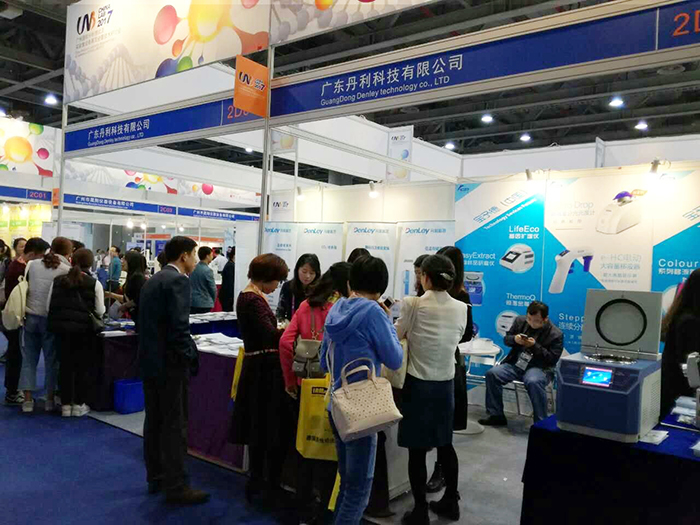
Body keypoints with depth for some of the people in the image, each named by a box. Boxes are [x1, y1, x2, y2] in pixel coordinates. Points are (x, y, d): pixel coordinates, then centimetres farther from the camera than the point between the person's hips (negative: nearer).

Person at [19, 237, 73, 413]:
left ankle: (27, 400, 10)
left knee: (29, 358, 10)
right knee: (52, 359, 8)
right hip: (51, 319, -3)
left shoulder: (33, 266, 4)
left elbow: (25, 289, 15)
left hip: (31, 317, 4)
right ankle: (50, 400, 14)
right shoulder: (67, 270, -10)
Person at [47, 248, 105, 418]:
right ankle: (79, 405, 13)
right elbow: (100, 311, -3)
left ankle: (65, 405, 16)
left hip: (61, 327, 3)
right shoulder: (94, 283, -4)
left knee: (65, 366, 11)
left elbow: (49, 305, 5)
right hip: (83, 329, -3)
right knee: (82, 366, 7)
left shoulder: (58, 280, 6)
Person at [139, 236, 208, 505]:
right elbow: (179, 326, -22)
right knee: (174, 426, -2)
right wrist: (191, 358, -11)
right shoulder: (178, 280, -15)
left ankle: (156, 478, 27)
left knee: (154, 422, 16)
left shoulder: (152, 280, 14)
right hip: (170, 363, -9)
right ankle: (176, 486, 6)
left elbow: (148, 322, 15)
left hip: (150, 360, 10)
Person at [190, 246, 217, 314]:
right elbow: (213, 289, -9)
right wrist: (212, 301, 9)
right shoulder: (208, 270, -15)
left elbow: (189, 285, 14)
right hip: (204, 304, -7)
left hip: (192, 303, 7)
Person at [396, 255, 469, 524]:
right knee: (445, 444, 19)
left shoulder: (413, 304, -14)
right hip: (445, 384, 5)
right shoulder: (461, 308, -1)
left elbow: (397, 335, -2)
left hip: (418, 384, -5)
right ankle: (451, 502, 32)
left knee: (417, 449, 5)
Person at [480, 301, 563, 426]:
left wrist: (535, 346, -20)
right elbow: (506, 339, 15)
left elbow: (553, 358, -10)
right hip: (515, 363, 5)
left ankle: (540, 422, -21)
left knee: (533, 382, -38)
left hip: (539, 368, -4)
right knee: (492, 374, -18)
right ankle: (497, 415, -6)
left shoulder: (556, 334, -6)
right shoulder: (520, 321, 7)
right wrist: (514, 339, -9)